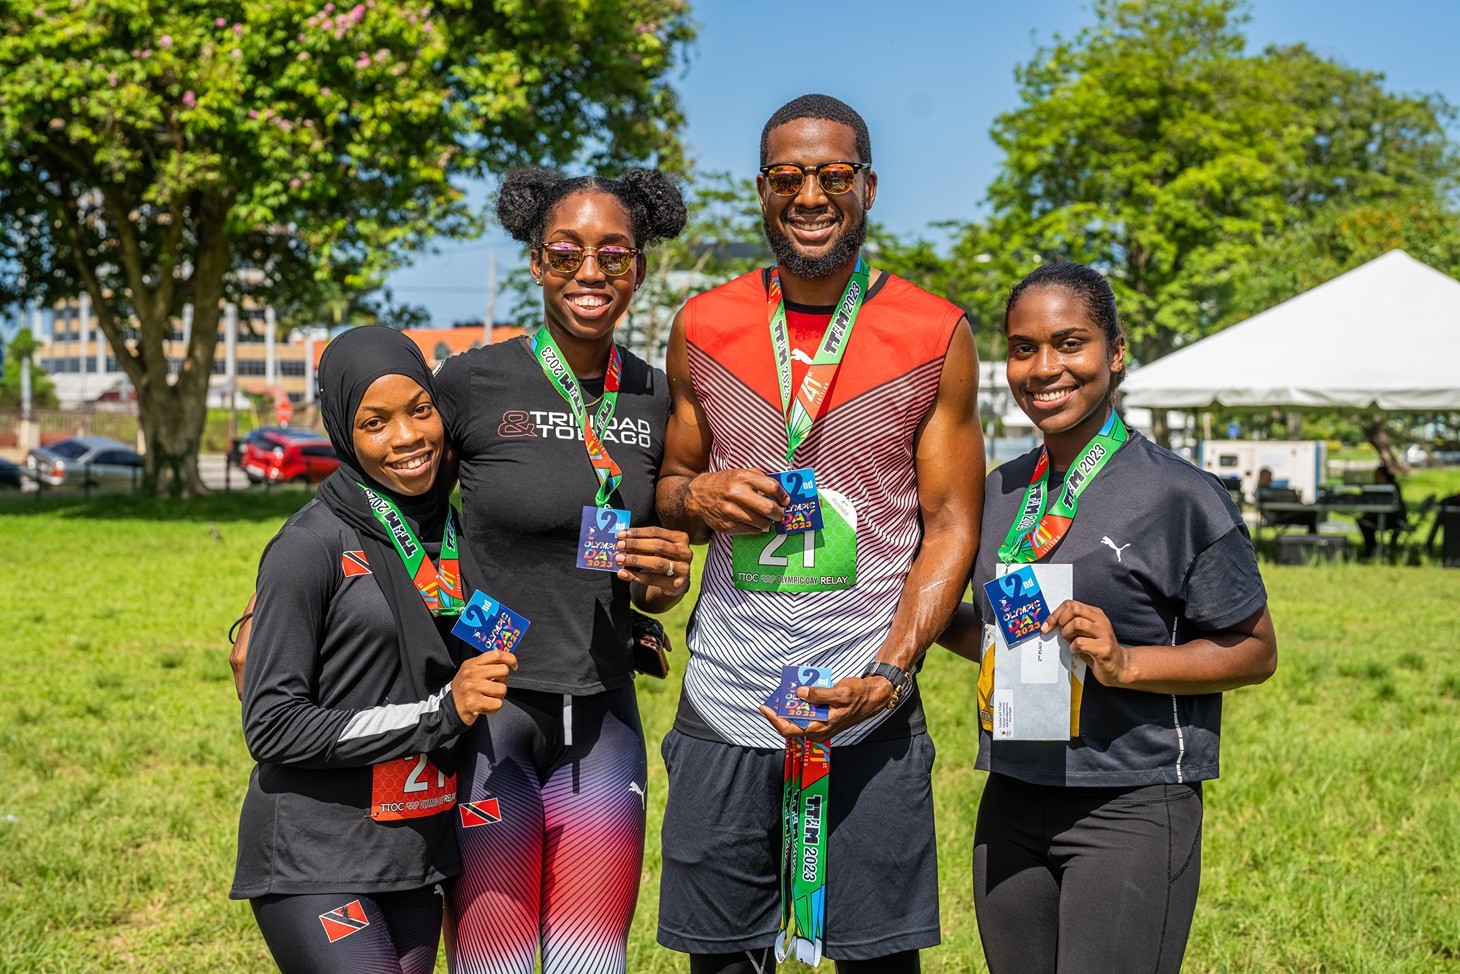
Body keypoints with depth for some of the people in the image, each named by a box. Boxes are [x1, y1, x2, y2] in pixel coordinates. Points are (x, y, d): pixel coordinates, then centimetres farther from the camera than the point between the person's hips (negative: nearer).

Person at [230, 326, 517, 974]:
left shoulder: (457, 531, 8)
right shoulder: (313, 544, -12)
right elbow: (272, 725, -14)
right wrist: (440, 712, -19)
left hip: (416, 855, 7)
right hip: (313, 864, -7)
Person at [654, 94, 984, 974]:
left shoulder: (937, 338, 1)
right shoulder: (703, 328, 7)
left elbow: (950, 527, 1)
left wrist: (889, 675, -12)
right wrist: (698, 498, -7)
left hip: (869, 708, -2)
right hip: (725, 703, 2)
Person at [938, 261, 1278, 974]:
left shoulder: (1178, 494, -9)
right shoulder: (1001, 492, 9)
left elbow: (1255, 650, -6)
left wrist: (1125, 662, -19)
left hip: (1132, 809, -6)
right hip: (1011, 805, 6)